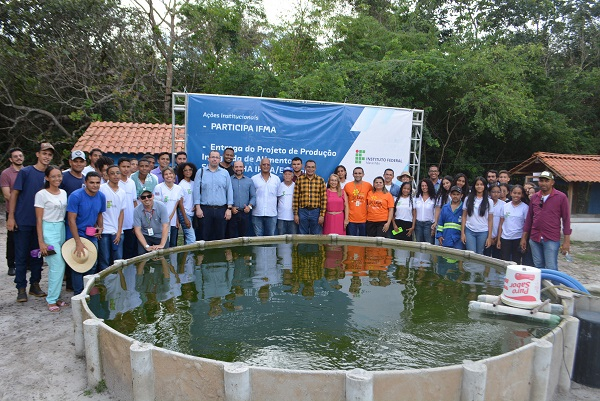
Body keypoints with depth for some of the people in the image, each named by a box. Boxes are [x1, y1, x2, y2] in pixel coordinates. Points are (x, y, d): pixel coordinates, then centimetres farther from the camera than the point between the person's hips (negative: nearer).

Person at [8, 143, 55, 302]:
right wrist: (11, 217, -9)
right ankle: (21, 289, 12)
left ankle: (35, 285, 23)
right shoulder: (25, 172, -5)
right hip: (23, 221, -4)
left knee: (37, 255, 11)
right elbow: (14, 194, -4)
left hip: (41, 222, 4)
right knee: (21, 256, 3)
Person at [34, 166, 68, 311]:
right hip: (48, 230, -5)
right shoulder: (42, 194, -6)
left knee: (59, 265, 5)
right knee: (58, 265, -9)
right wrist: (41, 242, -10)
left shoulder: (63, 193, 10)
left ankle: (56, 296, 17)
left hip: (62, 229, 5)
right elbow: (39, 219, -7)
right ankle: (51, 300, 3)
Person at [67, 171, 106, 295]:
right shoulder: (76, 196, -17)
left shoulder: (101, 197, 0)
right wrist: (78, 242, -24)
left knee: (93, 264, 10)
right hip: (77, 235, -5)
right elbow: (71, 220, -19)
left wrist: (100, 227, -5)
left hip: (92, 235, 6)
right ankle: (78, 294, 10)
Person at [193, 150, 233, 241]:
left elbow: (229, 191, 7)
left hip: (221, 210, 1)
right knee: (206, 236, 1)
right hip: (205, 209, -1)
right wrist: (198, 208, -4)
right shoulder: (201, 172, 7)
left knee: (220, 237, 4)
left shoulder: (225, 173, 10)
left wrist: (229, 208, 0)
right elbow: (196, 190, 3)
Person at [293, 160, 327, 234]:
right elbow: (296, 197, 2)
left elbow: (324, 199, 0)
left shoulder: (320, 180, 1)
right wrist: (295, 214, -1)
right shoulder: (299, 179, 2)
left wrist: (322, 215, -5)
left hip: (316, 212, 0)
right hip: (303, 211, 0)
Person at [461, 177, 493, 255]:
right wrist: (462, 232, -1)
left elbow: (490, 220, 3)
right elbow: (464, 216, 5)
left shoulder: (489, 201, 3)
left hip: (483, 232, 0)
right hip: (469, 231, 0)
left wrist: (489, 237, -1)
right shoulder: (468, 199, 4)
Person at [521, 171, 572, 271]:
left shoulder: (561, 197, -2)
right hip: (534, 238, 4)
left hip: (551, 240, -4)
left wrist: (567, 241, -6)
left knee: (551, 269, -4)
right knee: (538, 268, 11)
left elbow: (566, 219, -2)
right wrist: (524, 237, 12)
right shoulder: (534, 197, 9)